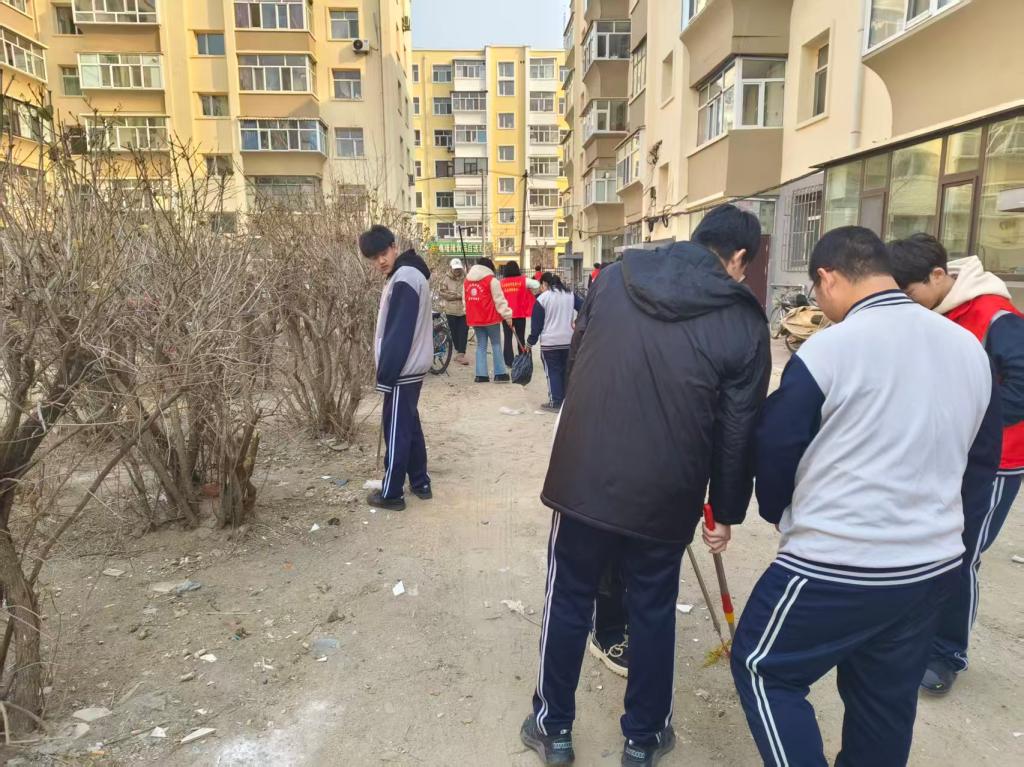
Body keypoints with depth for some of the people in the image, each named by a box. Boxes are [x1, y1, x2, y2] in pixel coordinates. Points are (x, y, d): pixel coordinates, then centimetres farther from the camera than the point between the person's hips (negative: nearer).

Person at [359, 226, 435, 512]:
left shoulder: (404, 278, -18)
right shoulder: (409, 274, 13)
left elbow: (399, 334, -22)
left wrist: (385, 373, -17)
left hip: (401, 371, -10)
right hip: (412, 367, 10)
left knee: (396, 431, 0)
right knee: (410, 426, 17)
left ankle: (392, 493, 11)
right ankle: (420, 483, 26)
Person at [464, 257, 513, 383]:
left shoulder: (467, 281, 11)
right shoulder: (491, 280, -7)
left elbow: (466, 300, 16)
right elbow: (499, 300, -9)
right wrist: (508, 316, -5)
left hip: (474, 319, 5)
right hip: (490, 318, -5)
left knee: (481, 345, 11)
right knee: (496, 345, 4)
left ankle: (481, 375, 6)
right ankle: (500, 374, 2)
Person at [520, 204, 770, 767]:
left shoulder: (616, 276, 3)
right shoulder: (745, 323, -4)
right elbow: (738, 431, -1)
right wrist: (726, 509, 12)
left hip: (584, 477, 2)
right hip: (665, 494, -1)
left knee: (568, 602, 17)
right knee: (653, 610, 19)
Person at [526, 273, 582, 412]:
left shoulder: (542, 299, -7)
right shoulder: (570, 295, 8)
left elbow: (536, 324, -5)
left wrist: (530, 342, 4)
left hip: (550, 342, -5)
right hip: (569, 340, 5)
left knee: (553, 371, 3)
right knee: (566, 370, 14)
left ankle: (555, 403, 3)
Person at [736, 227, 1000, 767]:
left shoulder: (829, 348, -15)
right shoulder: (969, 348, 5)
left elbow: (775, 449, -8)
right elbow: (982, 461, 13)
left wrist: (780, 515, 11)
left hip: (840, 565, -7)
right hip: (935, 566, 7)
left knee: (762, 667, 11)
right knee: (887, 697, 22)